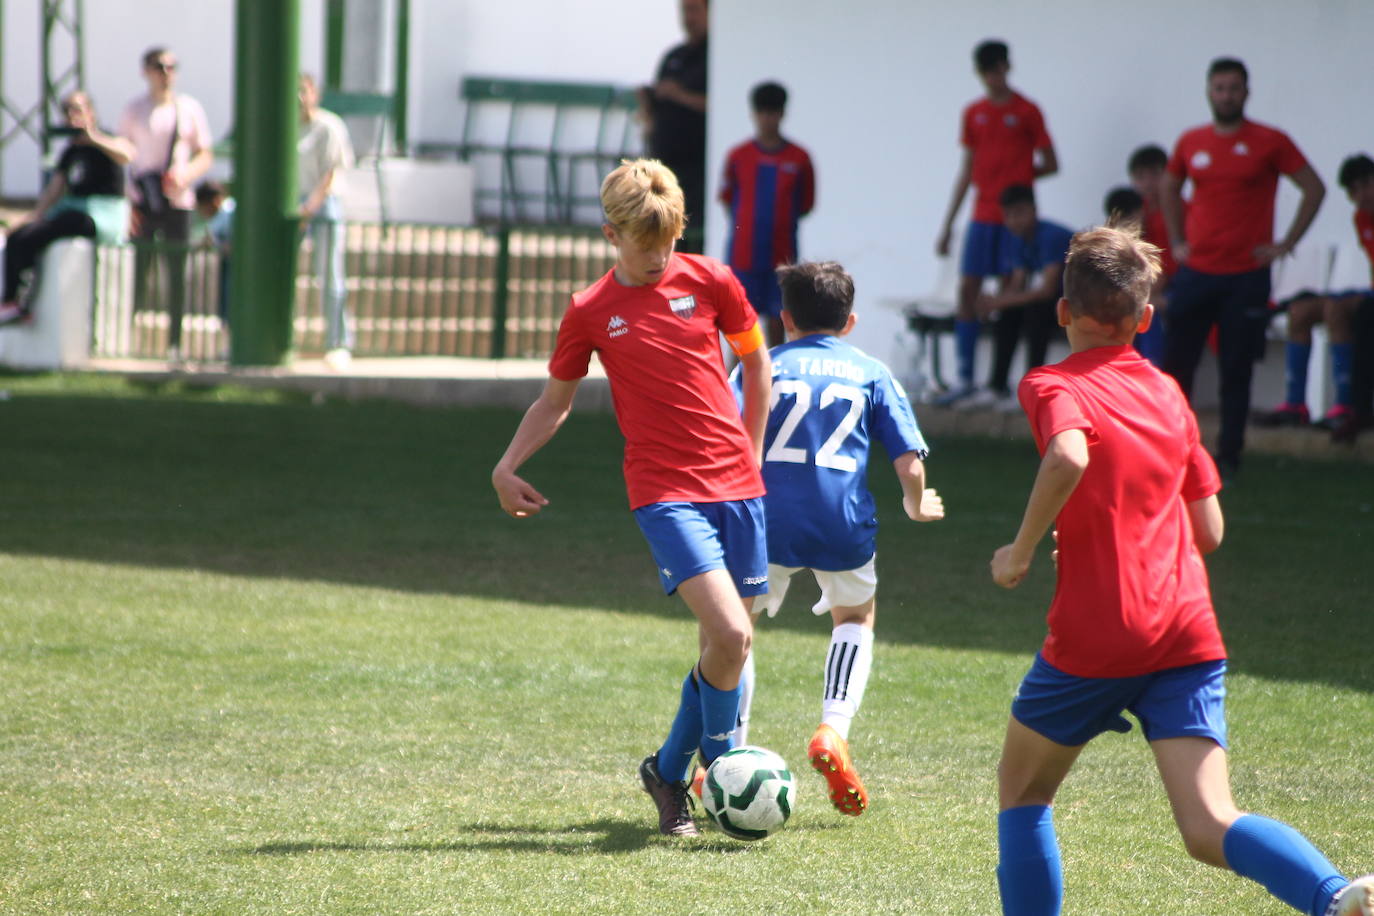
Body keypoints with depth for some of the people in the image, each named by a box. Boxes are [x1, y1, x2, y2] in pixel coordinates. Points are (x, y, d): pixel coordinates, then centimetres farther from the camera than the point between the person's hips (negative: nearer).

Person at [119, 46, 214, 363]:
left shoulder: (189, 109, 8)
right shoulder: (134, 110, 5)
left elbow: (206, 156, 11)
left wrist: (186, 175, -11)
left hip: (177, 202, 1)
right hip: (142, 202, -1)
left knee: (176, 272, 0)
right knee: (138, 270, -3)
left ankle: (174, 342, 6)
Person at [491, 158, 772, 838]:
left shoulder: (710, 281, 3)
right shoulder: (591, 312, 1)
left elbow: (755, 359, 18)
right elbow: (555, 401, 13)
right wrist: (507, 466, 1)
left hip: (736, 485, 3)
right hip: (664, 493, -3)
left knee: (727, 644, 7)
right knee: (729, 634, -20)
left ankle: (670, 771, 26)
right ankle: (720, 765, 0)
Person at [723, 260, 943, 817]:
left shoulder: (764, 367, 11)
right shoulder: (871, 373, 13)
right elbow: (910, 465, 6)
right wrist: (917, 506, 26)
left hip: (768, 520, -1)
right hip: (845, 522, 1)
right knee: (856, 617, 28)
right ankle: (834, 729, 6)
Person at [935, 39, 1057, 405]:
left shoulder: (1026, 112, -1)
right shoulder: (974, 114, 11)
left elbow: (1050, 164, 3)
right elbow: (967, 170, 15)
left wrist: (1019, 176, 0)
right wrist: (948, 224, 13)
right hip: (983, 216, 4)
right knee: (967, 289, -1)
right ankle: (964, 378, 3)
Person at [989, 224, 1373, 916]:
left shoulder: (1053, 386, -1)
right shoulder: (1167, 392, 17)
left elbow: (1069, 456, -25)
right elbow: (1209, 531, 18)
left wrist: (1021, 552, -13)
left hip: (1093, 638, -4)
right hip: (1190, 633, 4)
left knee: (1022, 788, 21)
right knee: (1209, 828, -7)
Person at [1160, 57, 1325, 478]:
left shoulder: (1269, 142, -4)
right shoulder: (1190, 142, 7)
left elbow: (1314, 188, 0)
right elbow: (1169, 189, 24)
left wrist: (1286, 243, -4)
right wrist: (1177, 241, 13)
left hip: (1246, 276, -3)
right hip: (1196, 272, 3)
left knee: (1236, 372, 0)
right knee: (1176, 364, 0)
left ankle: (1229, 456, 8)